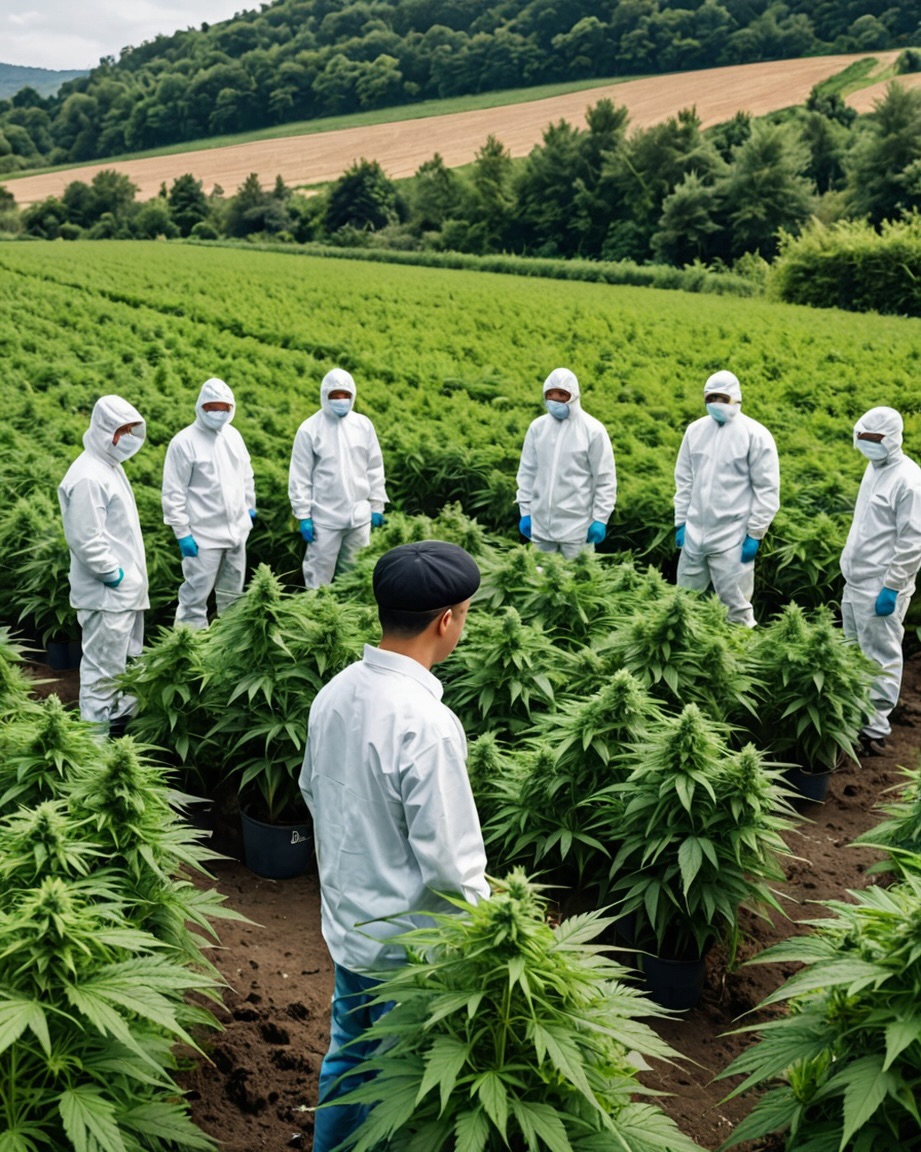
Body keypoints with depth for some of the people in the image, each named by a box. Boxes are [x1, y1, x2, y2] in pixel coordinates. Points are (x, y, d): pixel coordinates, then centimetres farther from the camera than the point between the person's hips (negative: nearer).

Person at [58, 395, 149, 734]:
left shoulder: (111, 466, 13)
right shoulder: (88, 476, -20)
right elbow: (84, 539, -24)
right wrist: (113, 574, -18)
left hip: (127, 588, 10)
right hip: (107, 592, -10)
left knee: (127, 659, 20)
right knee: (103, 666, -4)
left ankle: (124, 718, 32)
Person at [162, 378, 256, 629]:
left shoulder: (233, 435, 7)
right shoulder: (184, 442, -11)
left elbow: (246, 474, 20)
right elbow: (173, 492, -12)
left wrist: (250, 506, 21)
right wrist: (182, 532, -14)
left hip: (236, 530, 6)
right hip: (204, 535, -6)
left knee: (232, 592, 17)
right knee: (196, 594, -6)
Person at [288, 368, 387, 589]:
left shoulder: (363, 425, 3)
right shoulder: (310, 428, -6)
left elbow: (374, 468, 9)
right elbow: (300, 476, -4)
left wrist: (377, 506, 5)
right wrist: (303, 515, -8)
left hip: (359, 515, 3)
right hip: (324, 518, -3)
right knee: (319, 574, 0)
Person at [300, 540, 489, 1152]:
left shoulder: (335, 693, -6)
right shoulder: (428, 723, -30)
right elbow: (449, 863, -25)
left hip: (345, 918, 7)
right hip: (405, 941, -7)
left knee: (347, 1054, 27)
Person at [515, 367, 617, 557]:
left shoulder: (593, 430, -6)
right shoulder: (537, 426, 5)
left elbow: (605, 479, -4)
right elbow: (527, 472, 10)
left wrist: (600, 519, -8)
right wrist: (525, 511, 6)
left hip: (577, 526, -4)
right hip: (541, 524, 4)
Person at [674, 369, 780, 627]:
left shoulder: (755, 434, -8)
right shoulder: (695, 430, 7)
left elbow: (767, 490, -8)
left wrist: (755, 534, -11)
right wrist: (680, 521, 8)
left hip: (733, 538, -5)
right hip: (694, 534, 5)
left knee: (736, 607, 1)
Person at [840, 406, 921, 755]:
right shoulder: (874, 468, 12)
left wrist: (891, 588, -19)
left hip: (880, 589, -9)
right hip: (855, 582, 9)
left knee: (881, 660, -1)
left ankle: (875, 731, 5)